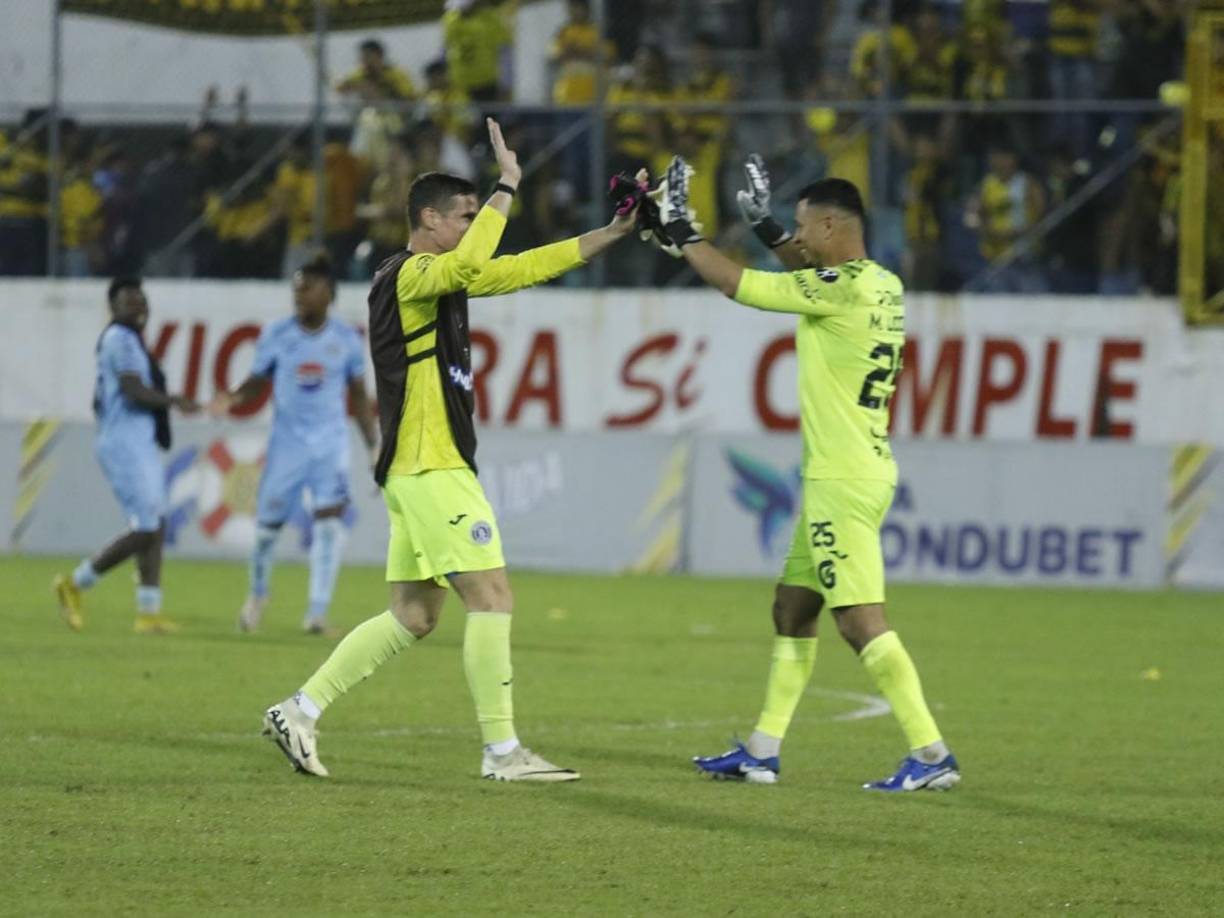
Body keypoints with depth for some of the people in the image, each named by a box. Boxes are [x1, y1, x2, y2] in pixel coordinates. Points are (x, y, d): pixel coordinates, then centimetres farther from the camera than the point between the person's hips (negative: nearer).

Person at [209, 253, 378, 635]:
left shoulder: (346, 341, 0)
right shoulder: (276, 336, -1)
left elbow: (358, 398, 8)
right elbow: (257, 382, 5)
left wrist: (375, 448, 7)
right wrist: (232, 400, -17)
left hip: (331, 444, 0)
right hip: (287, 442, 0)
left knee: (329, 523, -14)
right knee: (268, 522, 4)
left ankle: (317, 612, -12)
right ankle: (257, 595, 30)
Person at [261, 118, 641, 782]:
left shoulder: (436, 277, 18)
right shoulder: (409, 276, -11)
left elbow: (520, 269, 23)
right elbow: (471, 264, -33)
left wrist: (611, 234, 19)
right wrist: (507, 186, -25)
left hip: (420, 470, 10)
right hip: (430, 469, -10)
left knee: (412, 616, 12)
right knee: (491, 597, -9)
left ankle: (299, 713, 13)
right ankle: (502, 752, -8)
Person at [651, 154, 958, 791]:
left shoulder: (841, 289, -17)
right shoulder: (883, 286, 9)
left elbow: (735, 283, -11)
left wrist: (680, 231, 2)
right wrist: (765, 227, 32)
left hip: (843, 480, -10)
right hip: (841, 476, 10)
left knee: (860, 621, -11)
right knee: (792, 606, 17)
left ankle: (931, 755, -14)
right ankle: (761, 752, 23)